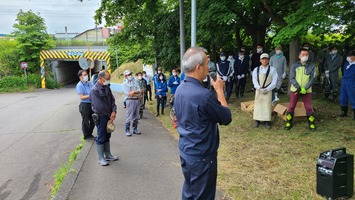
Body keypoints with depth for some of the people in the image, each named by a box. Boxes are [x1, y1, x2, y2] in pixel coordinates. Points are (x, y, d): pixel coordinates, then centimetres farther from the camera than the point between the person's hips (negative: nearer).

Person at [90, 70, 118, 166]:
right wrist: (110, 115, -12)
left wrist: (114, 111, -9)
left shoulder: (107, 88, 6)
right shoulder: (95, 90, -18)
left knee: (107, 136, 16)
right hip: (100, 117, -7)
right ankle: (101, 158, 14)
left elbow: (112, 100, 7)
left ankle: (108, 155, 28)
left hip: (109, 116, 7)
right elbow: (100, 106, -21)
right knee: (101, 137, 2)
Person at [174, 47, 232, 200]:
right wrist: (219, 90, -6)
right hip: (202, 156, -8)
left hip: (185, 151, 8)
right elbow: (226, 118, -13)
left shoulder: (180, 90, 1)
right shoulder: (204, 95, -27)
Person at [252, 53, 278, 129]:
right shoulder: (256, 69, 7)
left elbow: (274, 82, -2)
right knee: (258, 105, 4)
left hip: (268, 91, -2)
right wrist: (259, 88, -14)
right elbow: (254, 81, 1)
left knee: (267, 105, -4)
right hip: (258, 90, 2)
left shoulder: (272, 69, 2)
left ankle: (267, 121, 2)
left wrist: (266, 89, -13)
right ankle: (257, 121, 13)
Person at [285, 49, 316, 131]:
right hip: (295, 90, 0)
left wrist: (305, 89, -16)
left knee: (309, 107, 2)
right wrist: (299, 88, -17)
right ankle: (289, 123, 17)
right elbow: (291, 79, -5)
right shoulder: (294, 66, 1)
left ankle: (311, 124, 16)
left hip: (307, 91, 0)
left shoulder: (312, 66, 2)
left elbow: (312, 79, -4)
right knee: (291, 106, 5)